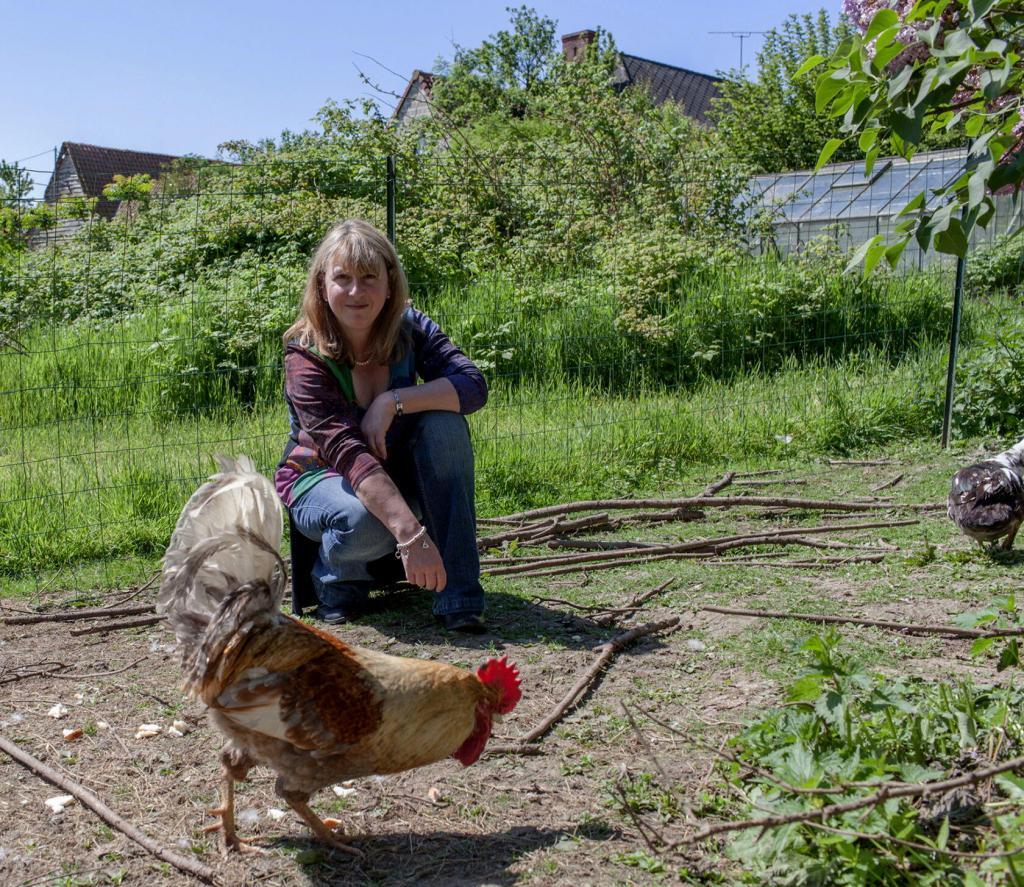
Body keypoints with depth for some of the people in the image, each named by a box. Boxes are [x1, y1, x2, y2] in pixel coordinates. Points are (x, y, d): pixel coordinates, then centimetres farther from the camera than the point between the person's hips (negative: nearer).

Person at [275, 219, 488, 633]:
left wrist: (394, 401, -36)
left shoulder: (410, 328, -13)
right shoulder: (306, 359, -25)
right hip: (321, 477, -4)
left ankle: (457, 592, -25)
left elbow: (474, 385, -26)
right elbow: (351, 456, -37)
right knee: (367, 521, -39)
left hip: (394, 475, 4)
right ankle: (337, 575, 1)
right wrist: (410, 533, -48)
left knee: (445, 423, -27)